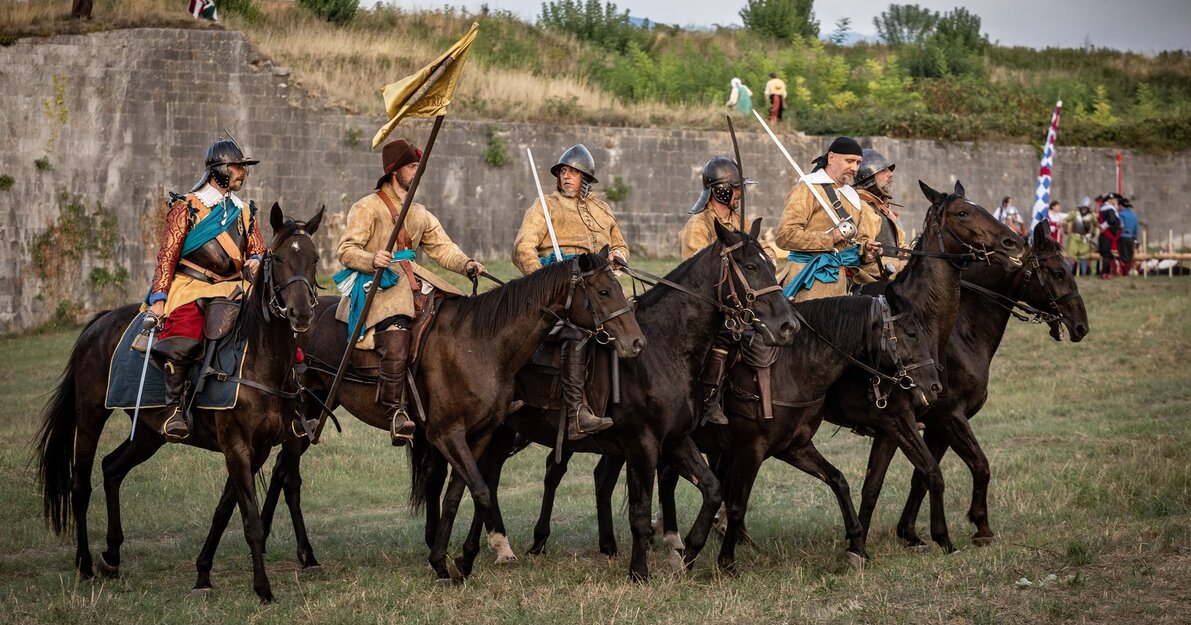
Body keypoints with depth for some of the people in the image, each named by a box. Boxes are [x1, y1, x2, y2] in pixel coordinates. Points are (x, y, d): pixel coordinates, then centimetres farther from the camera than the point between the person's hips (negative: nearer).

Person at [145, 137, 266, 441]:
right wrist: (159, 298, -10)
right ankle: (175, 406, -22)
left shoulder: (244, 212, 18)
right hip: (190, 289, -5)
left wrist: (256, 262, -7)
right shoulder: (187, 207, 3)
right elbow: (168, 255, -1)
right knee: (181, 343, -33)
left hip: (232, 290, 5)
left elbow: (258, 251, 18)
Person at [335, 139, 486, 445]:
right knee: (395, 344, -31)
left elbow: (442, 247, 18)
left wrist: (466, 264, -2)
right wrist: (372, 260, -27)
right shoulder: (368, 207, 2)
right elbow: (346, 250, -6)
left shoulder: (419, 213, 23)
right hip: (377, 285, -7)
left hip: (412, 282, 7)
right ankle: (395, 412, -28)